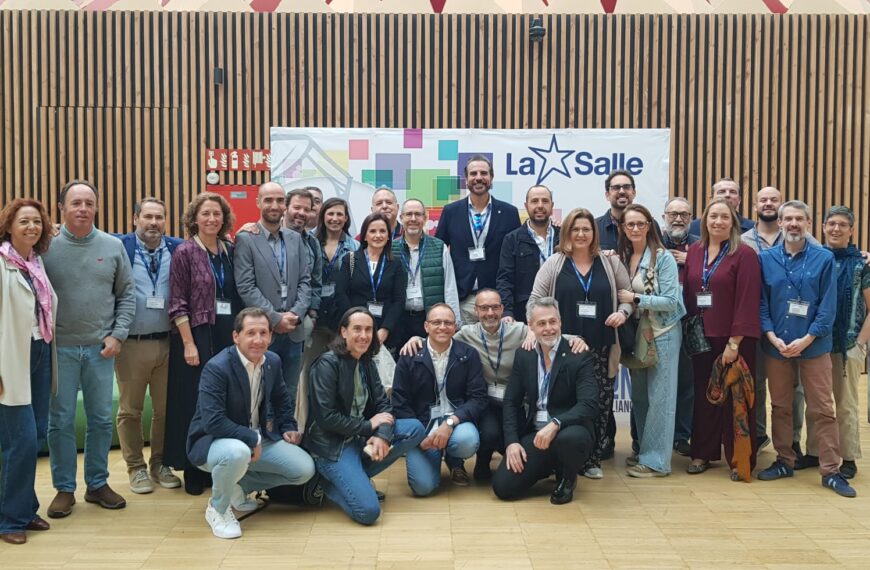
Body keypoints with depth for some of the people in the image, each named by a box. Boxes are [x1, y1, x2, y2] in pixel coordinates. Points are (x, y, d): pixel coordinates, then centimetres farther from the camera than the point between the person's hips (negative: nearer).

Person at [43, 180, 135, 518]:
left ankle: (97, 484, 24)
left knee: (101, 420, 9)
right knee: (61, 421, 5)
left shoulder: (113, 247, 3)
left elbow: (126, 295, 6)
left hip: (101, 349, 2)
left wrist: (118, 335, -3)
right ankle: (64, 488, 19)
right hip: (59, 349, -2)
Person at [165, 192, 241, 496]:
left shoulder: (229, 251, 8)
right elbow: (177, 304, -9)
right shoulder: (185, 252, -6)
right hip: (196, 334, -5)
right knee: (195, 403, 3)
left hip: (227, 334, 5)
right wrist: (189, 343, -15)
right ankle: (194, 471, 15)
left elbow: (237, 295, 10)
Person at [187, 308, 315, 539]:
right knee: (237, 452, -41)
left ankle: (239, 486, 15)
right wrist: (252, 439, -26)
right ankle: (217, 508, -10)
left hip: (258, 438, 7)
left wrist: (288, 427, 4)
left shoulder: (273, 361, -2)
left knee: (304, 469, -5)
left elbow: (281, 398, 18)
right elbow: (213, 422, -30)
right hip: (213, 441, -7)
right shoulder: (216, 368, -24)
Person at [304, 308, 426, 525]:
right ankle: (328, 482, 5)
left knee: (415, 429, -6)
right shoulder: (327, 364, -14)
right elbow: (326, 417, -19)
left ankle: (354, 476, -4)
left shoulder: (367, 364, 9)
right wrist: (369, 426, -14)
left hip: (361, 437, 8)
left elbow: (383, 404, 4)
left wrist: (382, 435, -16)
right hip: (331, 445, -8)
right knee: (368, 511, -22)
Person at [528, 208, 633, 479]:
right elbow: (536, 300, 1)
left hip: (600, 348, 2)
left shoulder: (610, 262, 7)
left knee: (600, 403, 2)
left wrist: (623, 312, -6)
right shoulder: (554, 264, 4)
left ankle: (592, 459, 15)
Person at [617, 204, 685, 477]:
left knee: (659, 397, 0)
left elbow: (670, 301, -16)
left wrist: (635, 298, -19)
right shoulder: (622, 256, 4)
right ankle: (644, 450, 26)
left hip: (662, 334, -6)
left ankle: (656, 460, 7)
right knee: (639, 395, 13)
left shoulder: (663, 257, -12)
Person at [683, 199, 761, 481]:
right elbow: (687, 293, 10)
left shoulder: (745, 254, -8)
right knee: (704, 396, 12)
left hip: (734, 340, -4)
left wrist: (734, 342, -16)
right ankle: (703, 453, 24)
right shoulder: (694, 252, 7)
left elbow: (747, 301, -13)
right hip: (701, 337, 5)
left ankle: (740, 459, 14)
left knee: (735, 398, 3)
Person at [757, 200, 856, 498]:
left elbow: (828, 306, -6)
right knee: (780, 406, 11)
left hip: (814, 346, -2)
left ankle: (830, 471, 8)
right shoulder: (766, 258, 3)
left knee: (822, 409, 1)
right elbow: (761, 302, 2)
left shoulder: (824, 259, -3)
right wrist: (773, 337, -10)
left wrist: (806, 339, -13)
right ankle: (784, 461, 23)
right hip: (776, 346, 2)